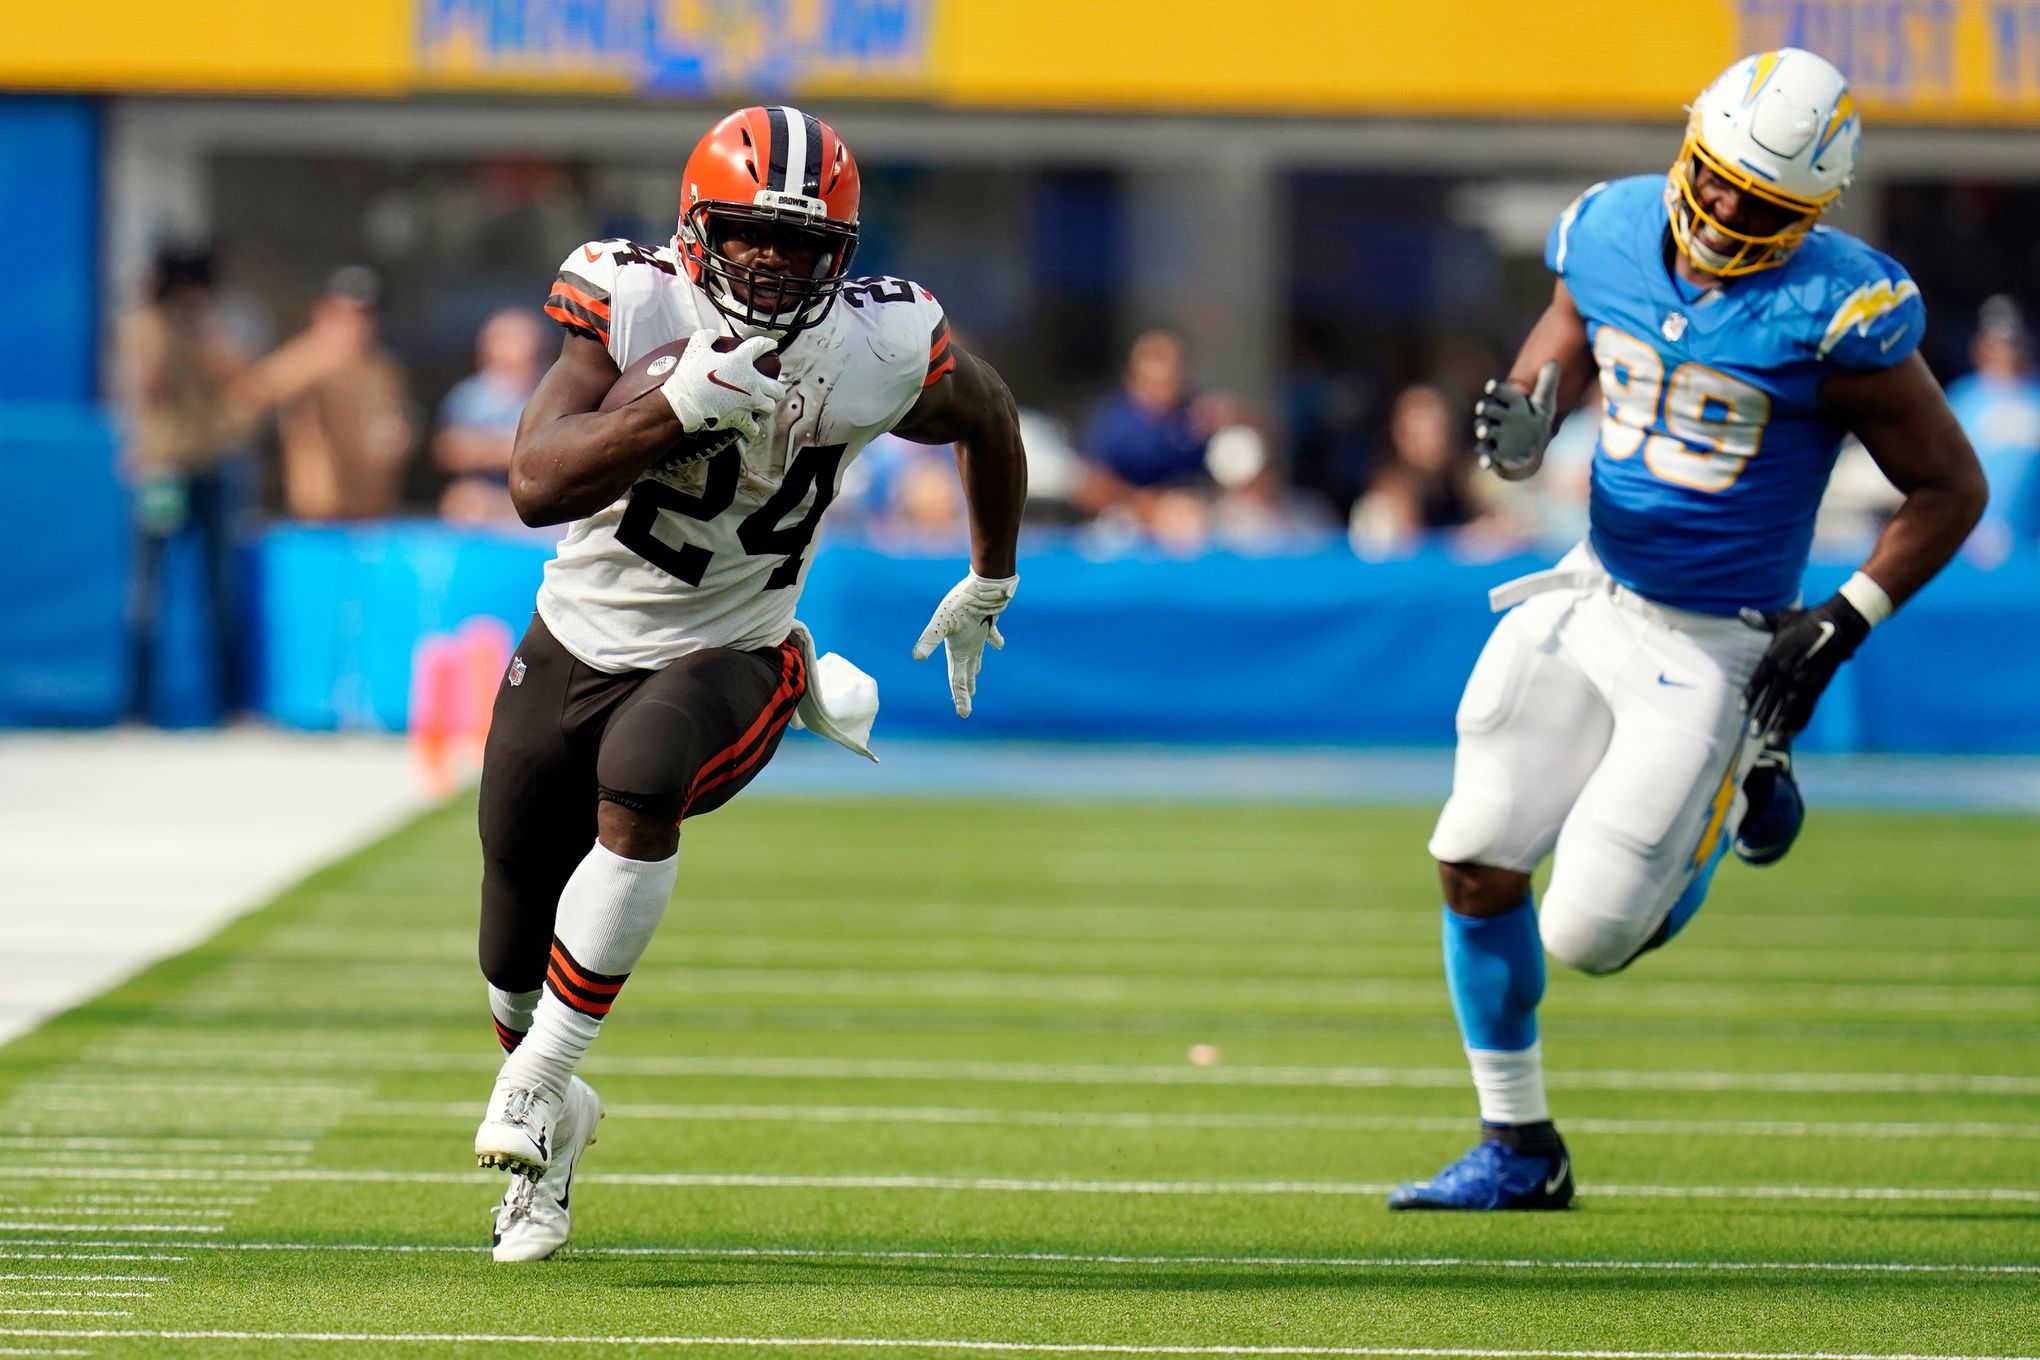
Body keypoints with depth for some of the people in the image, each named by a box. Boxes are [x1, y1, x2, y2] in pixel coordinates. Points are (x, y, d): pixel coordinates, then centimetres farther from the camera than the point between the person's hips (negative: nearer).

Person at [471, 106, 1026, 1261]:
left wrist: (991, 587, 18)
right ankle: (548, 1126, 46)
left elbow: (990, 415, 9)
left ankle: (542, 1075, -23)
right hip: (579, 646, 1)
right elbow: (536, 484, -32)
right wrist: (681, 407, -43)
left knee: (640, 777, -36)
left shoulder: (880, 351, -15)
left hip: (731, 656, -1)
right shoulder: (636, 309, -21)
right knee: (517, 953, 12)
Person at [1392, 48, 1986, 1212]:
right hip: (1592, 596, 5)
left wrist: (1842, 627, -16)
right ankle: (1520, 1152, 17)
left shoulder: (1834, 315, -20)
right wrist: (1528, 411, -6)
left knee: (1589, 935, -6)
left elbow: (1951, 490, -10)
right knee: (1477, 870, -1)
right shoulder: (1613, 233, -5)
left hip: (1718, 645, -5)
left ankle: (1735, 810, 27)